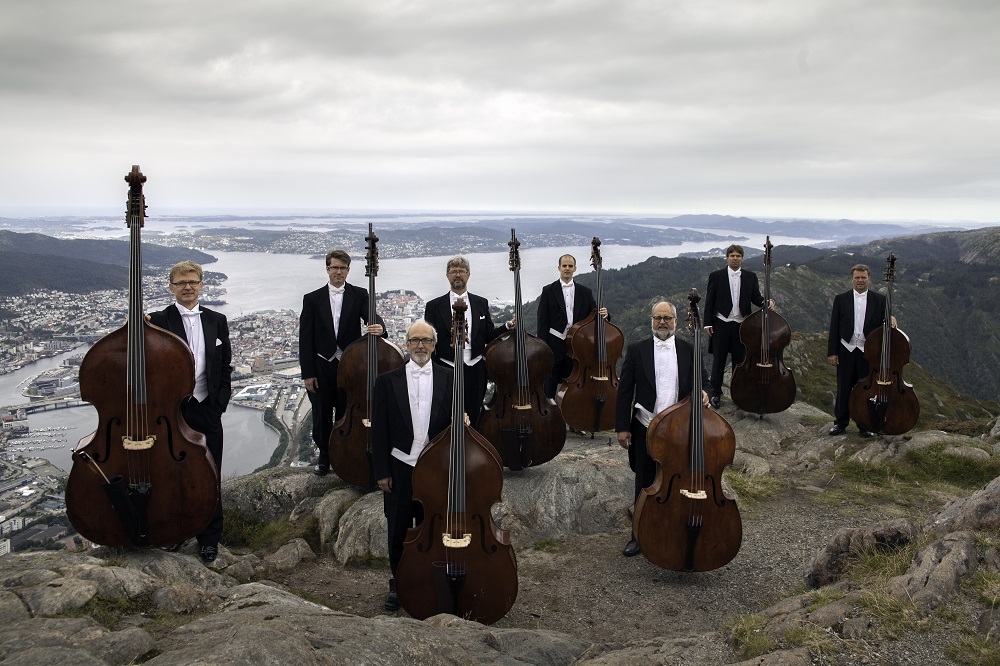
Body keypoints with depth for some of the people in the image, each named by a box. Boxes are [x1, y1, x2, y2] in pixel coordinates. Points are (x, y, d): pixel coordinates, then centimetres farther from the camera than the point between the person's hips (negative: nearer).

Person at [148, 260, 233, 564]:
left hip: (208, 411, 2)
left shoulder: (217, 321, 8)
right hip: (172, 411, -2)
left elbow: (225, 367, 9)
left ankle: (209, 538, 20)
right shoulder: (158, 321, -2)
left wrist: (219, 404, 1)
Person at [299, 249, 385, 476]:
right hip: (321, 367, 1)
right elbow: (305, 339, -1)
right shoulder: (312, 299, 0)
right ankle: (324, 457, 31)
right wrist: (307, 373, -6)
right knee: (322, 417, 12)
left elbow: (371, 316, -15)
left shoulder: (359, 295, 1)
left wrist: (379, 327, -41)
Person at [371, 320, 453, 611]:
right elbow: (379, 430, 1)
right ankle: (398, 585, 27)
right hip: (400, 468, 0)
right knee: (399, 531, 10)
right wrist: (382, 471, -3)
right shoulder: (388, 381, 0)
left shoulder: (449, 378, 2)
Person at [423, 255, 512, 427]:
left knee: (473, 421, 9)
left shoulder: (481, 303, 10)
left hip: (474, 372, 2)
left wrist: (508, 327, -5)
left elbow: (489, 336, 10)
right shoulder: (434, 306, 3)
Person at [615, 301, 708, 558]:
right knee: (645, 485, 8)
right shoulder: (637, 350, 0)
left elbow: (702, 379, 11)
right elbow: (625, 390, -1)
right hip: (645, 428, -1)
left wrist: (704, 392, -14)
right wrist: (622, 427, -6)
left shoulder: (688, 350, 5)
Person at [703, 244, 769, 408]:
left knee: (740, 361, 10)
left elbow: (755, 297, 4)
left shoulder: (750, 276, 6)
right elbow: (709, 301, 0)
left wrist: (766, 302, -19)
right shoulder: (716, 276, 0)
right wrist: (708, 323, -5)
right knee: (718, 361, 6)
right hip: (721, 324, -2)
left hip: (741, 325, 2)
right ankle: (716, 393, 16)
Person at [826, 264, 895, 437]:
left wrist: (890, 321, -21)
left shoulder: (879, 300, 4)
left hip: (868, 351, 0)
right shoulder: (841, 299, 3)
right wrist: (832, 352, -3)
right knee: (843, 388, 7)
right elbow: (834, 328, 2)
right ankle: (840, 422, 19)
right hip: (846, 351, 0)